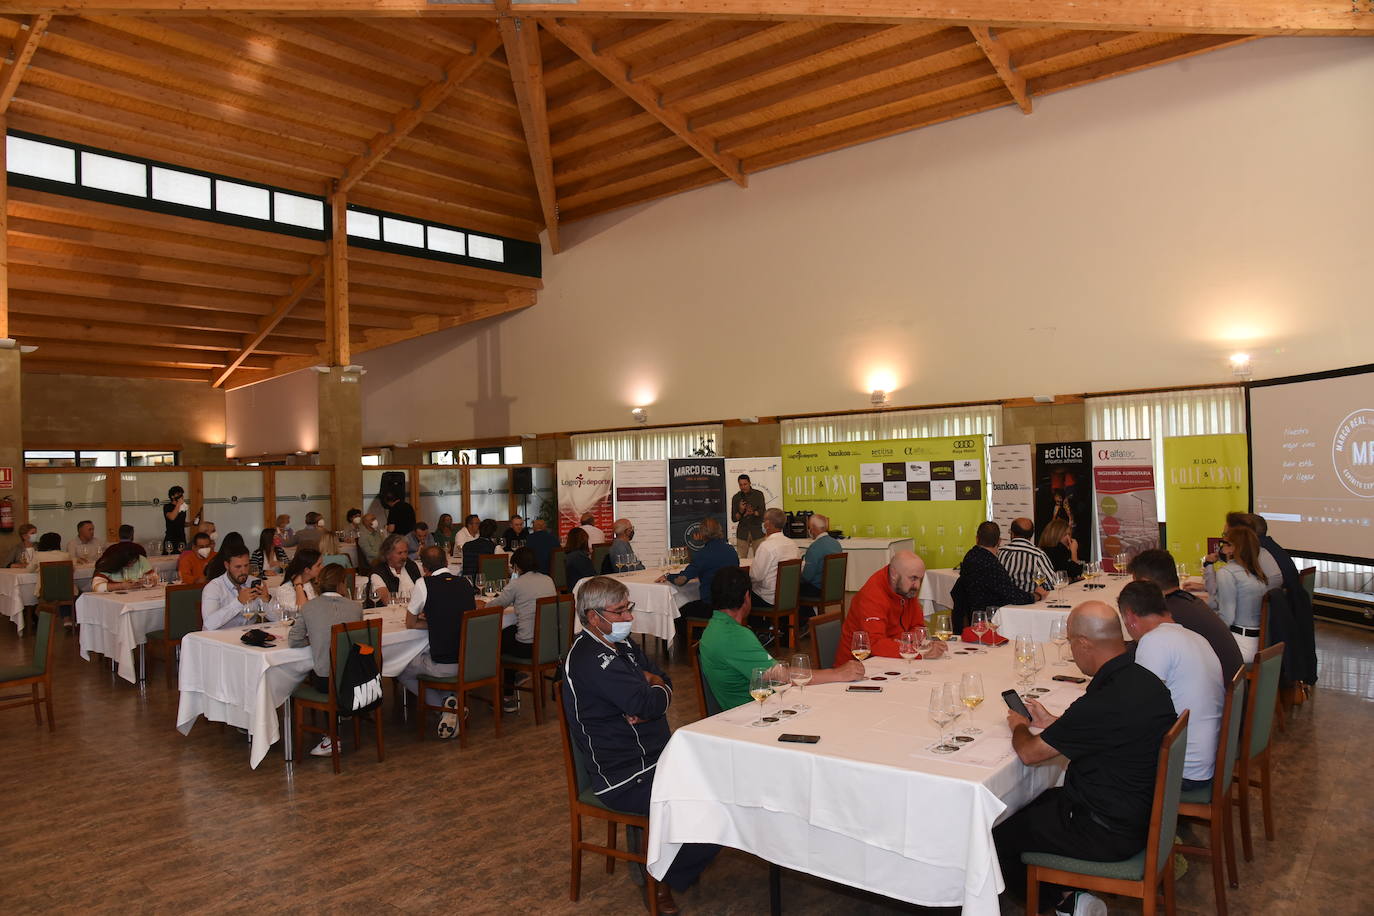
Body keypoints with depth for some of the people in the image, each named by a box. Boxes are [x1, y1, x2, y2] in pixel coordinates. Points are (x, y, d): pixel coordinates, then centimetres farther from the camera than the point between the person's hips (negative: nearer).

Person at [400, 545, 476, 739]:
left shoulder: (424, 585, -8)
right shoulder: (466, 583, 5)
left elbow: (410, 624, 3)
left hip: (443, 666, -6)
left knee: (403, 672, 20)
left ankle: (446, 704, 6)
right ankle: (452, 706, 15)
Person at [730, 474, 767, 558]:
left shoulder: (758, 494, 0)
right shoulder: (736, 498, 3)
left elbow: (762, 512, -8)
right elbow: (734, 519, 2)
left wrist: (753, 512, -28)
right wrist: (741, 511, -18)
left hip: (757, 532, -1)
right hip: (742, 533, 1)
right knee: (741, 559, -4)